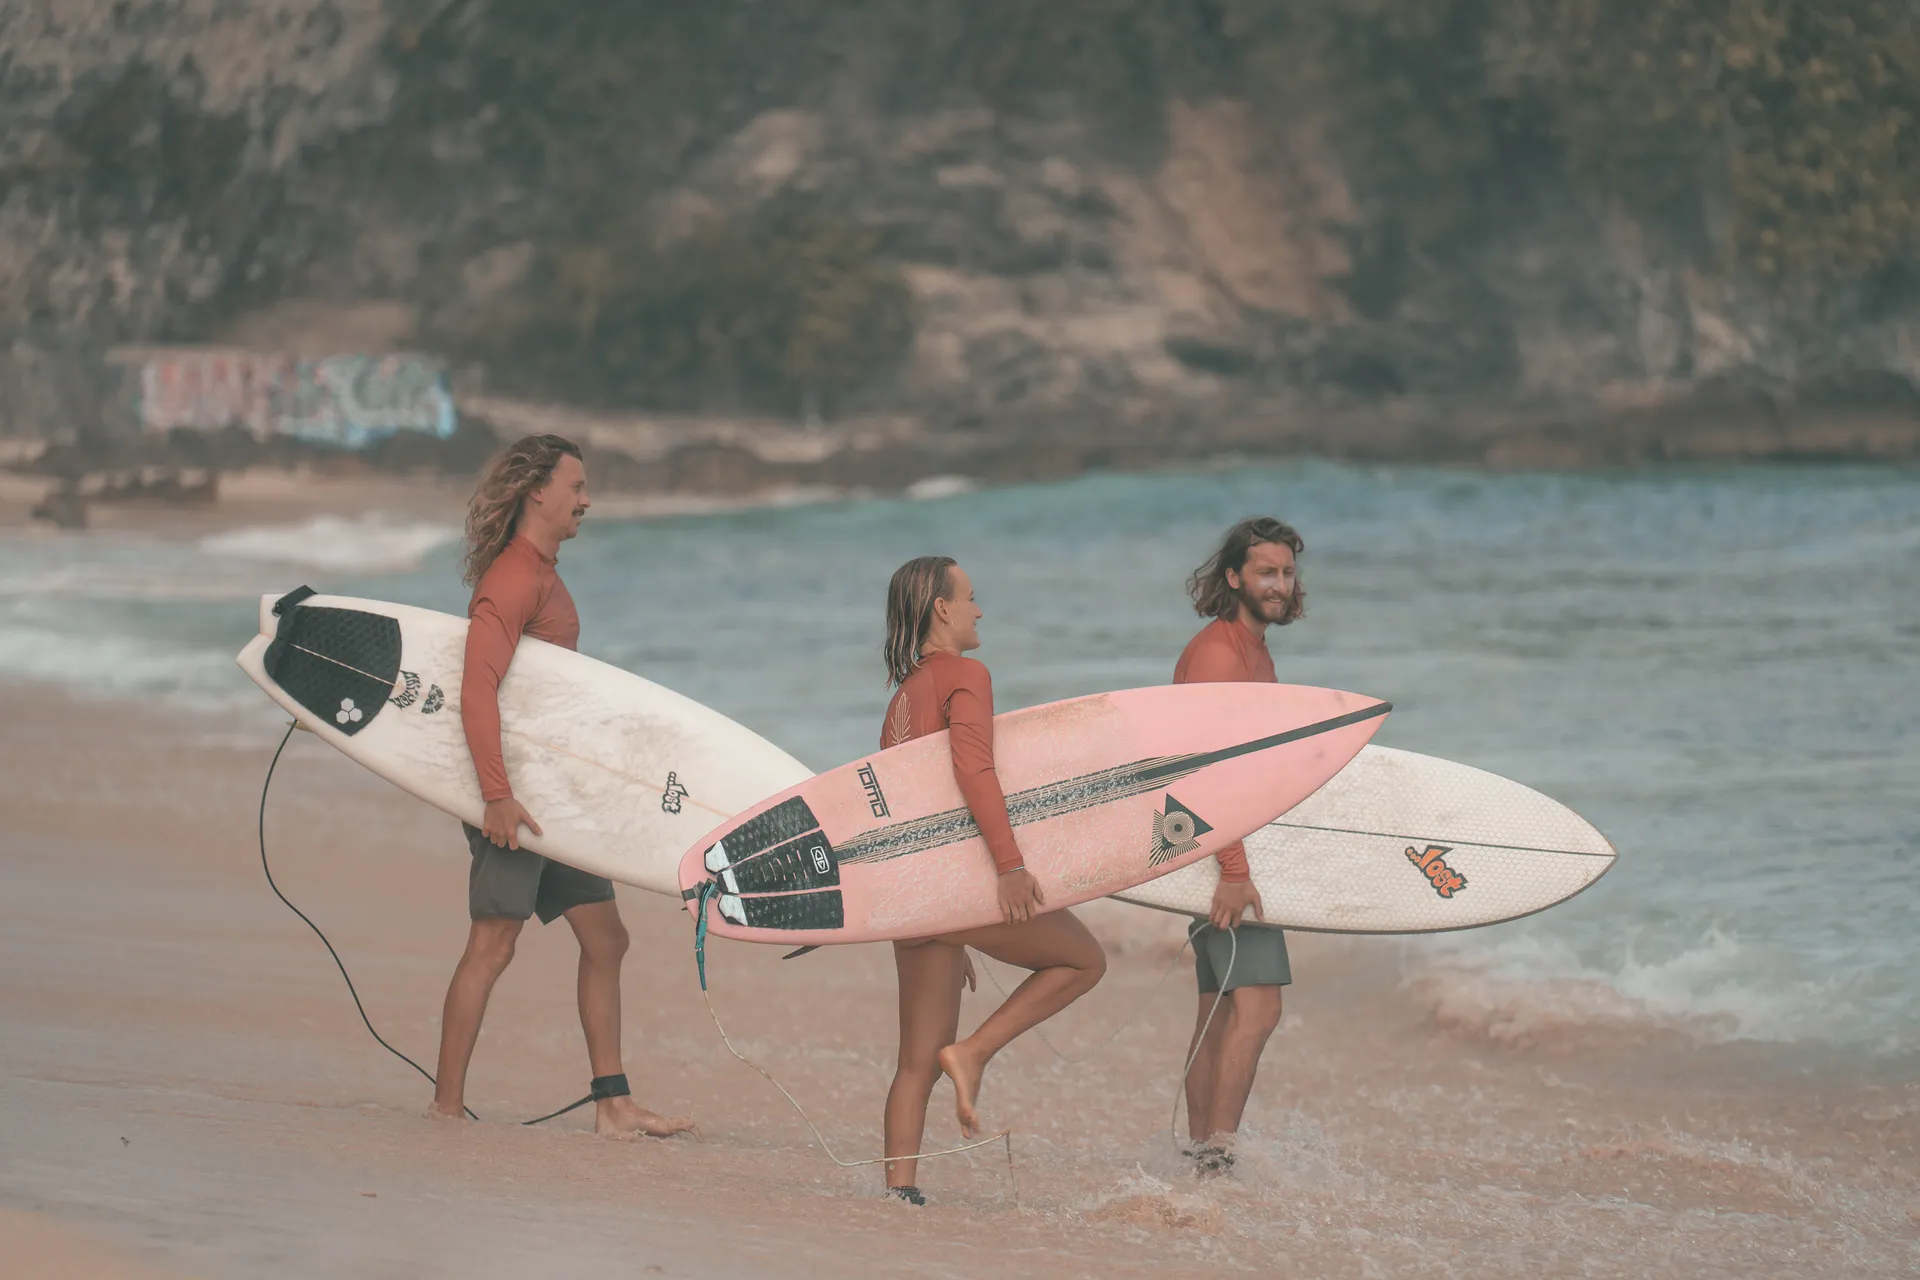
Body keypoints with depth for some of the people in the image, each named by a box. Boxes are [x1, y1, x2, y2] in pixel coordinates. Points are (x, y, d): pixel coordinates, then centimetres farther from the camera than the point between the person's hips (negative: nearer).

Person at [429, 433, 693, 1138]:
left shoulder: (543, 573, 16)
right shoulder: (512, 579, -15)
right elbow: (477, 689, -25)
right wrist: (497, 794, -29)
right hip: (513, 794, -10)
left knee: (605, 939, 8)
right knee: (493, 943, -6)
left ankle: (613, 1103, 11)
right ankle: (447, 1104, 1)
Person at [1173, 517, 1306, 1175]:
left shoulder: (1253, 652, 18)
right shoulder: (1218, 653, -14)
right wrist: (1233, 869, -28)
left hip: (1233, 854, 11)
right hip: (1226, 855, -11)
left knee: (1220, 1009, 12)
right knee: (1256, 1005, -16)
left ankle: (1201, 1157, 16)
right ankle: (1216, 1155, -18)